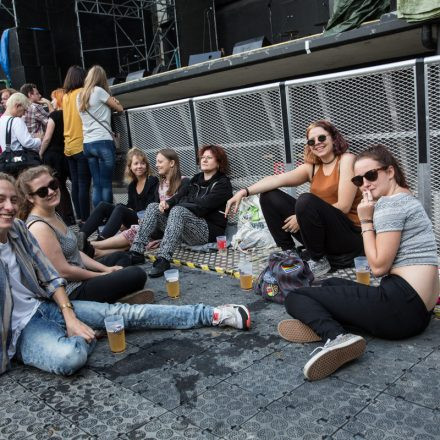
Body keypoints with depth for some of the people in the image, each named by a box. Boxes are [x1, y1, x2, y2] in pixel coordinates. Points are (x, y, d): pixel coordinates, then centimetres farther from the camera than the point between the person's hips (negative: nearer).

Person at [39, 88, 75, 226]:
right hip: (66, 154, 6)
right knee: (62, 186, 16)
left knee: (57, 187, 2)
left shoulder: (54, 115, -11)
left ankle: (68, 219, 3)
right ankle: (69, 218, 19)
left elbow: (47, 138, -12)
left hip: (53, 154, -6)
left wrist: (41, 153, 1)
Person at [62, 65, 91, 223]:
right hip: (81, 145, -7)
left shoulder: (65, 96, 14)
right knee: (84, 184, -7)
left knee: (75, 184, 9)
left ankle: (79, 217, 13)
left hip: (69, 146, 7)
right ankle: (86, 219, -6)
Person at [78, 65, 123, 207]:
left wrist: (109, 102, 16)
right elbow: (119, 108, 4)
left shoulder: (80, 95, 15)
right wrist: (114, 102, 23)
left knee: (97, 185, 6)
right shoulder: (98, 91, -4)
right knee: (106, 184, -4)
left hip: (87, 144, 6)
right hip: (103, 142, -6)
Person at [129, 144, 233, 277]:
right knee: (153, 207, -9)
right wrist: (168, 203, -16)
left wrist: (173, 206, -10)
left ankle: (163, 259, -47)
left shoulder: (223, 183, -1)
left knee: (178, 211, -35)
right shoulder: (196, 179, 21)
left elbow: (201, 207, -14)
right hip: (187, 228, 7)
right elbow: (179, 196, 7)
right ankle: (136, 252, -20)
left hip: (209, 230, -7)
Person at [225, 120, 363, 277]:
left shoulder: (346, 160, -7)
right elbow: (277, 179, -9)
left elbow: (343, 206, -16)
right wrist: (244, 192, -22)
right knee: (269, 196, 1)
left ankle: (320, 261, -13)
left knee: (306, 201, -33)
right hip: (321, 232, 6)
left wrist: (303, 219, -14)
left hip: (350, 236, -6)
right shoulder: (311, 167, 8)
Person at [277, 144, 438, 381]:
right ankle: (321, 325, -3)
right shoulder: (405, 199, 22)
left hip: (401, 303, -11)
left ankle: (337, 337, -32)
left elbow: (378, 266, -12)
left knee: (295, 297, -5)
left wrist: (366, 221, -6)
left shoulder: (390, 202, -10)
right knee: (331, 284, 28)